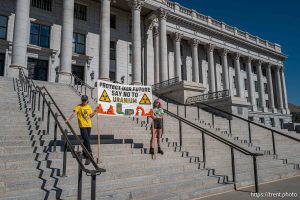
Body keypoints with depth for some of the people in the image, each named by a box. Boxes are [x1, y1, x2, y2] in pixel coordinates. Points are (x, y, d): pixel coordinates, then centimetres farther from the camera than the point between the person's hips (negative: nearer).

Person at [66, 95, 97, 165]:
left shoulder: (89, 107, 13)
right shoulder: (78, 106, -3)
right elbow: (74, 113, -15)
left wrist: (95, 111, 4)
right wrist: (69, 119, -30)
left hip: (89, 125, 5)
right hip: (82, 125, -5)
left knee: (86, 140, 14)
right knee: (86, 140, -12)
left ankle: (85, 154, 30)